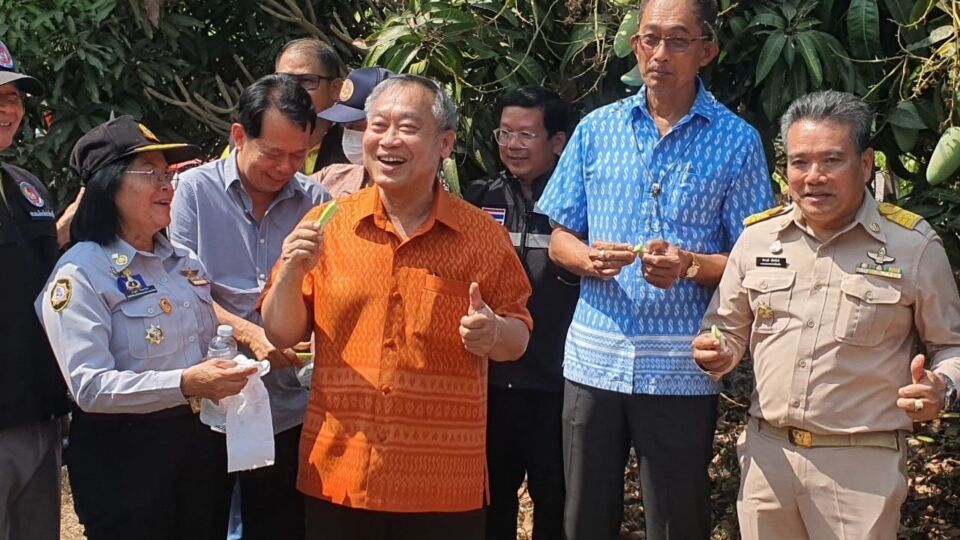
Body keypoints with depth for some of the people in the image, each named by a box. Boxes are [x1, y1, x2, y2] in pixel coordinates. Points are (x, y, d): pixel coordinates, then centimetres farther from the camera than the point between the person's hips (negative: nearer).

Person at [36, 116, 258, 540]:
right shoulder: (80, 273, -13)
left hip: (200, 440, 7)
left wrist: (224, 373, -1)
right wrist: (183, 384, -32)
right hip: (124, 455, -7)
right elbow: (89, 386, -22)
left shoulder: (186, 262, 10)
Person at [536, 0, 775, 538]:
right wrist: (590, 258, -12)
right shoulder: (596, 129, 7)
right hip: (594, 358, 2)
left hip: (682, 371, -2)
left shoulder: (737, 142, -1)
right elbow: (560, 240, 10)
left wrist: (689, 266, -20)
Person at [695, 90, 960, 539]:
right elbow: (729, 330, 16)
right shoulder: (757, 237, 5)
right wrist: (719, 353, -6)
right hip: (767, 454, 3)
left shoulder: (913, 245, -4)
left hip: (863, 464, -3)